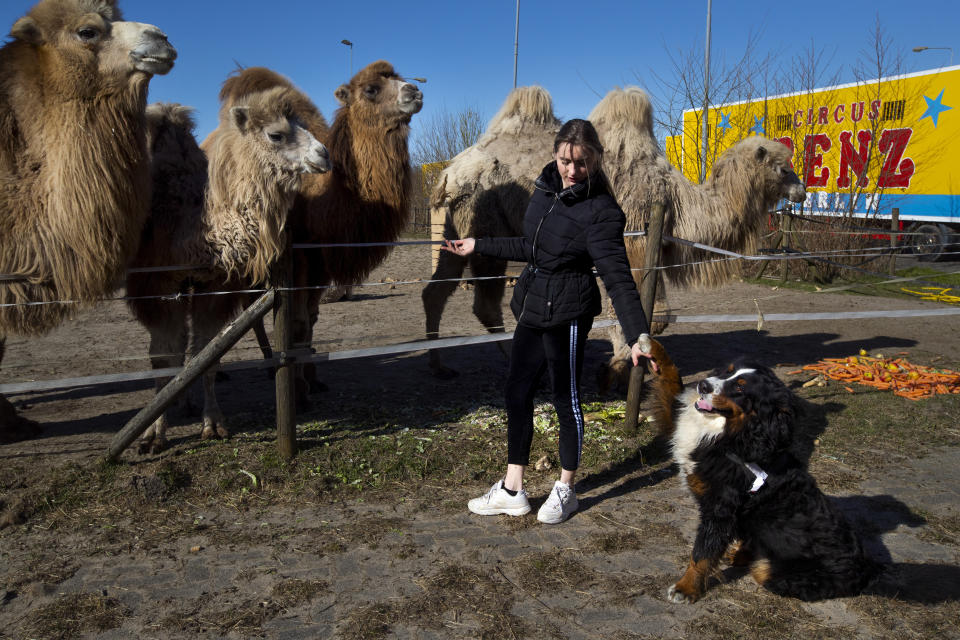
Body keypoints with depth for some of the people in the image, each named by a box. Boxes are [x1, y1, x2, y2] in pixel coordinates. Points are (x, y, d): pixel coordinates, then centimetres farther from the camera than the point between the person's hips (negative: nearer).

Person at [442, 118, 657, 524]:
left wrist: (637, 336, -30)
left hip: (567, 312, -8)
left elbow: (618, 277, -21)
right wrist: (479, 246, 24)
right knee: (517, 395, 12)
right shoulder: (547, 188, 6)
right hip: (532, 308, 8)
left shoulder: (600, 210, -16)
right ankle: (511, 491, 26)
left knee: (565, 398, 6)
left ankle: (565, 491, 27)